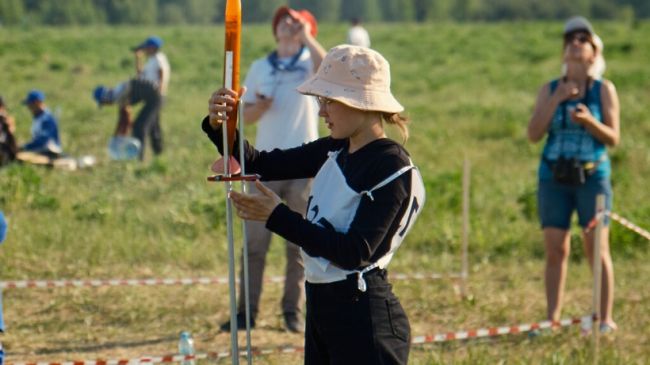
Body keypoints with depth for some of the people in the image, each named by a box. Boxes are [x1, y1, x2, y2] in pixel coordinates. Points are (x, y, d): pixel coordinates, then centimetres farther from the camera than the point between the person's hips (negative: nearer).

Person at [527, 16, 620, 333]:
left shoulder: (604, 90, 2)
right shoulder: (549, 90, 8)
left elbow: (613, 138, -1)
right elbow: (534, 134, -1)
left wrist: (589, 121, -20)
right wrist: (557, 99, -10)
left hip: (592, 176, -2)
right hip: (554, 177, 2)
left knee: (597, 250, -4)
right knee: (555, 250, 2)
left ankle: (606, 318, 1)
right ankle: (553, 318, 8)